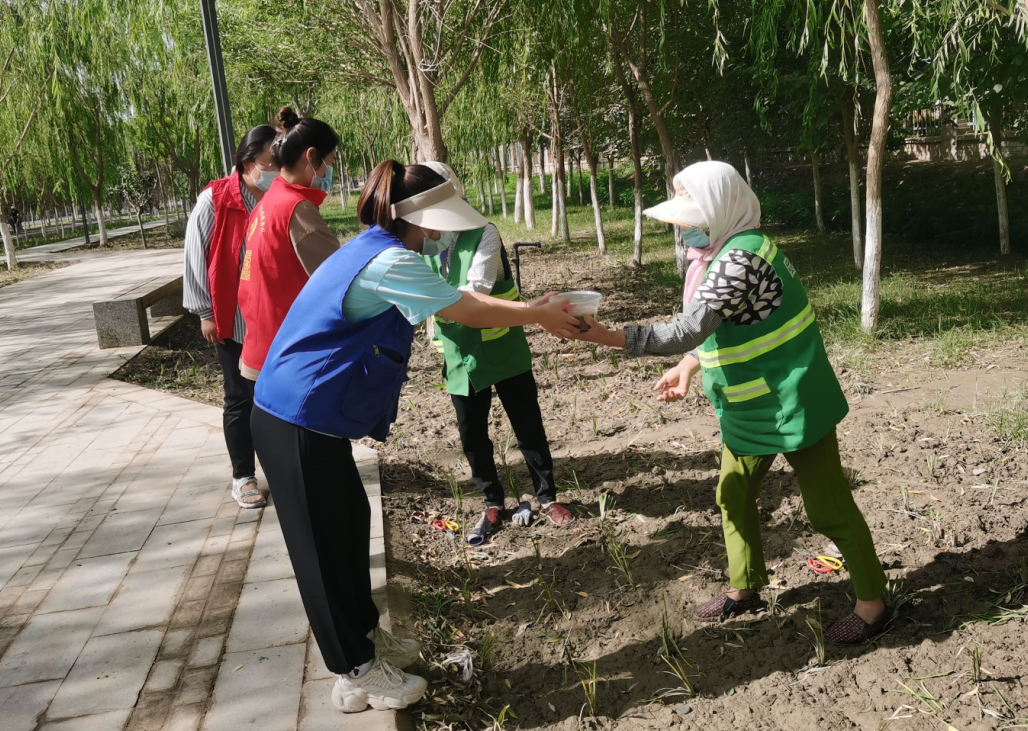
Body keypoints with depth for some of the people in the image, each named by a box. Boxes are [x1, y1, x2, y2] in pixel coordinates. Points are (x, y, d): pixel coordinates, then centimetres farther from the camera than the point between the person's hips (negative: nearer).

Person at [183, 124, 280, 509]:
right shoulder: (215, 201, -10)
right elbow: (197, 257, -5)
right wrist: (205, 313, -4)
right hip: (233, 321, -3)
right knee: (241, 399, 7)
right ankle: (242, 476, 20)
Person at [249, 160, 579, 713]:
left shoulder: (379, 251, 11)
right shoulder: (390, 261, -20)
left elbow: (458, 299, 18)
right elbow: (469, 313, -13)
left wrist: (528, 308, 15)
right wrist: (536, 316, 2)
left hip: (311, 415, 10)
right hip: (299, 421, -10)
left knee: (350, 522, 18)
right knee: (323, 543, 2)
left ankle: (364, 636, 35)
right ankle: (356, 676, 18)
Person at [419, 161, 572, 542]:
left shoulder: (483, 234, -16)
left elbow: (476, 291, -27)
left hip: (502, 350, -3)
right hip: (459, 355, 4)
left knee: (528, 426, 9)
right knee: (471, 435, 11)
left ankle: (547, 497, 28)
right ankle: (493, 504, 30)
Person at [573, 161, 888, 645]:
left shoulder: (739, 260, -27)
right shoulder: (724, 252, 5)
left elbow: (687, 329, -33)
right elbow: (709, 327, 13)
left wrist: (606, 336, -33)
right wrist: (687, 368, -2)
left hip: (792, 406, -10)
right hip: (750, 408, 10)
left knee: (828, 508, 4)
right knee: (733, 496, 18)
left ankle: (872, 605, 21)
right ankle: (744, 588, 37)